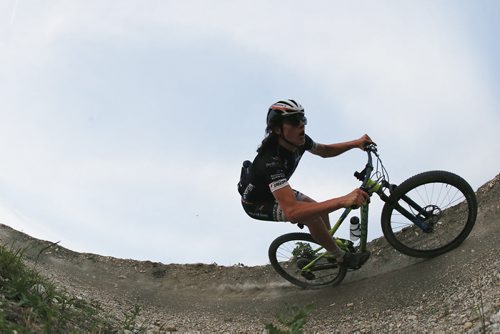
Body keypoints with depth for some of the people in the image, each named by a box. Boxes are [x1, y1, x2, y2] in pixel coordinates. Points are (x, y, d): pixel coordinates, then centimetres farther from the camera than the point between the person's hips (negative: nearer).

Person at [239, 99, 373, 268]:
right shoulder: (271, 160, -43)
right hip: (257, 204, -8)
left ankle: (332, 250, 30)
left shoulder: (299, 140, -18)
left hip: (276, 191, 8)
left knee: (320, 209, 6)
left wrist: (355, 143, -14)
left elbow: (325, 151, 5)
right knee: (311, 216, -24)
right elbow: (291, 212, -53)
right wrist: (343, 200, -60)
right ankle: (342, 258, -2)